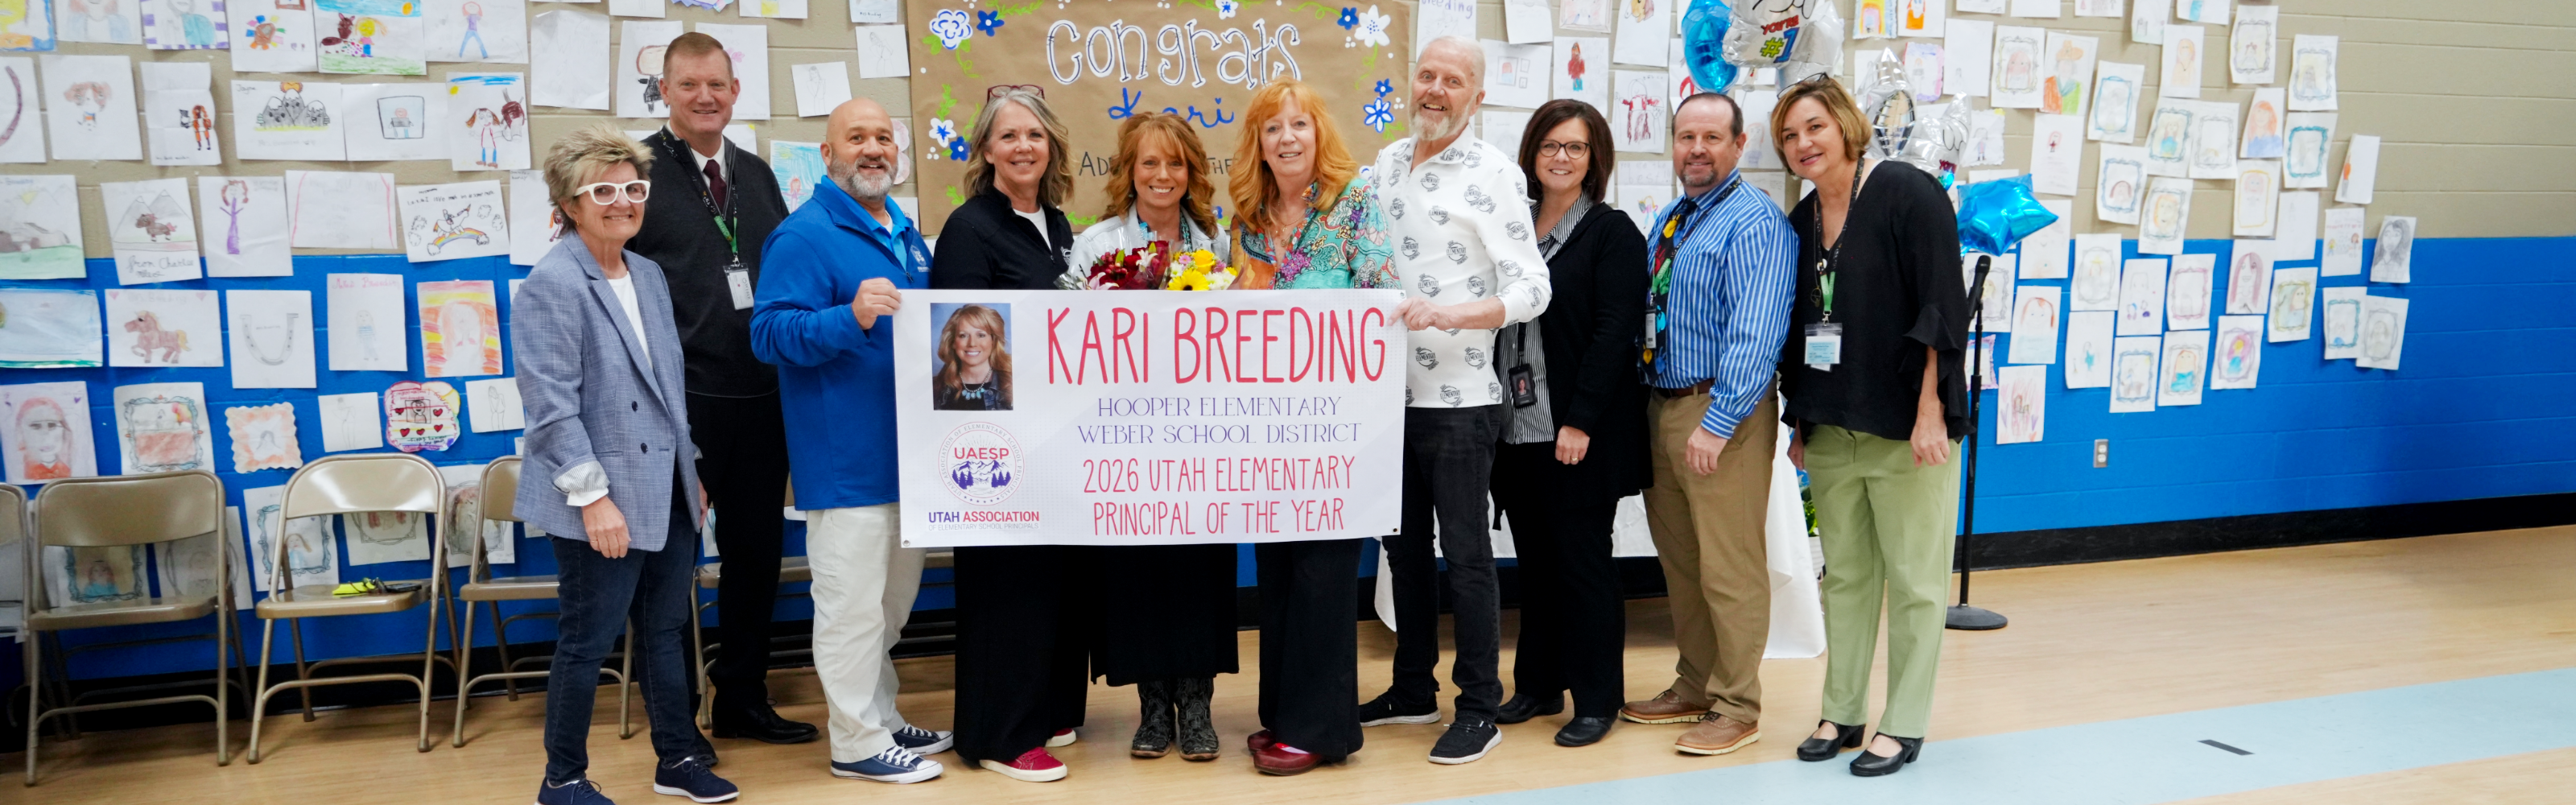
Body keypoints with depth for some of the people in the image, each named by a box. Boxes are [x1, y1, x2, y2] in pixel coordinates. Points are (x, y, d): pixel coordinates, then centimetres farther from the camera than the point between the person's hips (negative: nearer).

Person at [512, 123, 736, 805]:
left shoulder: (649, 275, 11)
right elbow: (552, 405, -17)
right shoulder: (551, 286, -12)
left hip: (666, 492, 7)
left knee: (665, 630, 15)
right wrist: (593, 495, -20)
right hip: (603, 499, -7)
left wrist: (691, 469, 18)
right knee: (589, 640, 3)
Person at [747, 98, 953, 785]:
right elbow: (769, 333, -20)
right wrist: (852, 318, -32)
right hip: (845, 460, -9)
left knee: (893, 598, 18)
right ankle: (857, 741, 9)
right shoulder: (804, 236, -11)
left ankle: (882, 720, 31)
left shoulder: (904, 232, 15)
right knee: (853, 600, -3)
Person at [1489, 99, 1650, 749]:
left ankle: (1596, 698, 11)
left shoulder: (1612, 232, -4)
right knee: (1535, 559, 12)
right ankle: (1538, 683, 24)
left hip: (1581, 432, -5)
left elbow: (1614, 333, -11)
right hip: (1518, 426, 5)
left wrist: (1580, 421, -18)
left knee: (1582, 560, 0)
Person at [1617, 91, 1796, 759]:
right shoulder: (1667, 222, 16)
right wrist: (1654, 405, 11)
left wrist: (1718, 422, -25)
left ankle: (1736, 708, 9)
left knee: (1729, 567, -3)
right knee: (1679, 561, 16)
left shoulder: (1755, 223, -12)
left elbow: (1755, 333, -21)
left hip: (1721, 412, -9)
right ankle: (1693, 687, 30)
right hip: (1661, 405, 9)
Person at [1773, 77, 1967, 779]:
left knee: (1914, 580, 2)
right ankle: (1842, 712, 22)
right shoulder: (1801, 222, 11)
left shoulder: (1907, 194, -8)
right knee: (1845, 575, 12)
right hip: (1832, 429, 6)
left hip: (1905, 428, -6)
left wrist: (1930, 411, -17)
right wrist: (1799, 422, 15)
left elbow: (1940, 308, -13)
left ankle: (1904, 725, 12)